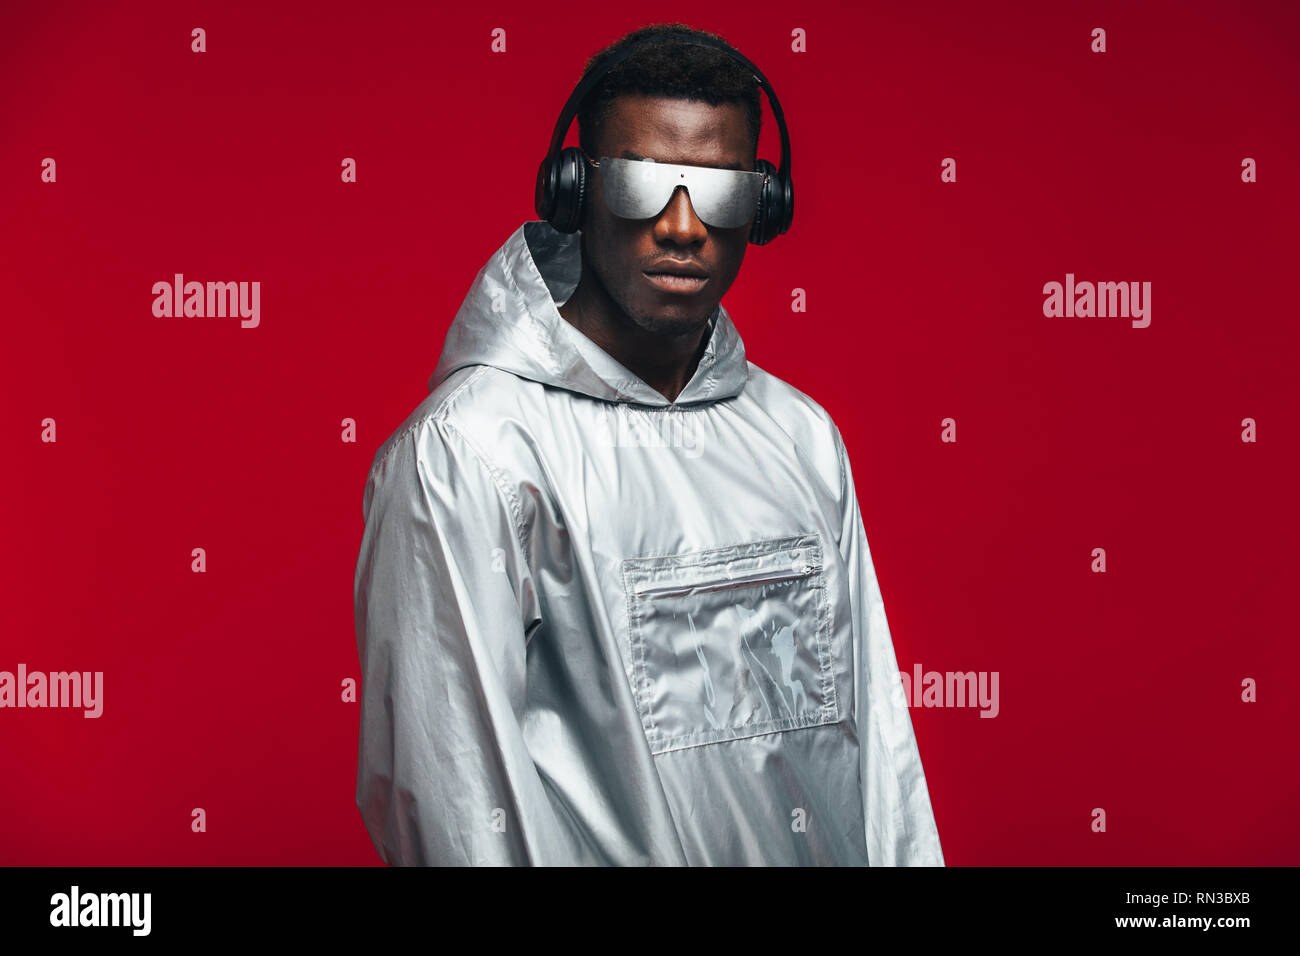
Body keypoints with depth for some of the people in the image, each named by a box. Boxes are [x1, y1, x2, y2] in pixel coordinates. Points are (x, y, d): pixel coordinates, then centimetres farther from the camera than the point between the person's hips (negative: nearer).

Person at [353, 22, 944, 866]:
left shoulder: (804, 435, 3)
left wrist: (910, 856, -1)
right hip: (613, 851, -5)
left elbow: (875, 723, 4)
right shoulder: (466, 450, -16)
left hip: (828, 849, 6)